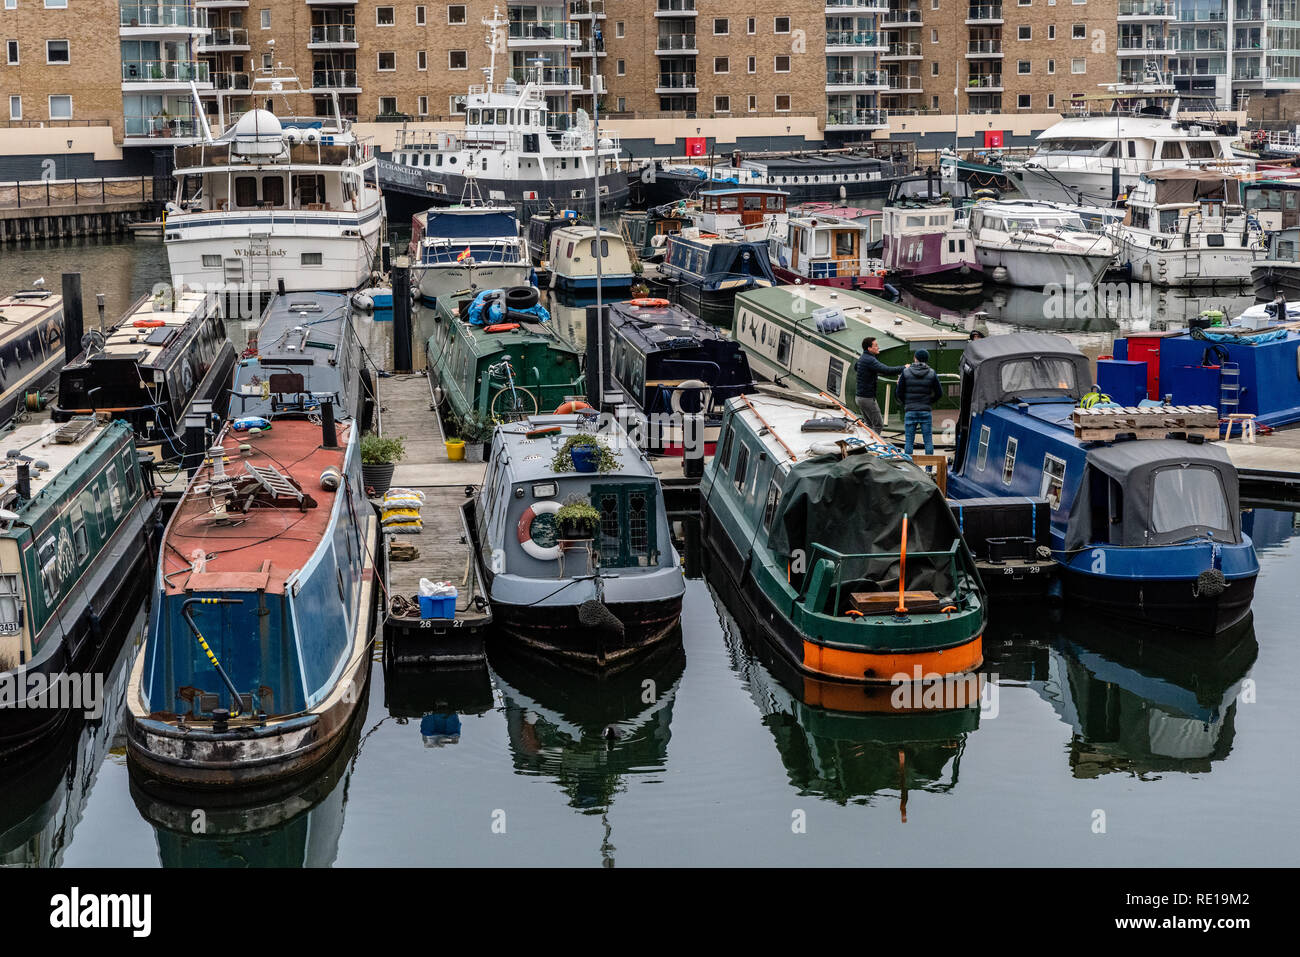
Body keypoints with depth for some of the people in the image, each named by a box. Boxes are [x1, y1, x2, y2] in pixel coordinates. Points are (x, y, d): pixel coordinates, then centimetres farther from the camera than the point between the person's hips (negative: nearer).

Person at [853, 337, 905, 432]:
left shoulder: (862, 358, 12)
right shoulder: (870, 360, -20)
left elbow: (855, 367, 35)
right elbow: (887, 370, -30)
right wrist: (903, 368, -18)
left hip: (860, 396, 10)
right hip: (867, 398, -10)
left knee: (870, 424, 18)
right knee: (878, 425, -3)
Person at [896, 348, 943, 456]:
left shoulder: (905, 372, -2)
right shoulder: (932, 374, -1)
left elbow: (900, 393, 0)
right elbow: (939, 393, 2)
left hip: (910, 411, 0)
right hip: (926, 411, 1)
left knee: (908, 440, 3)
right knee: (928, 440, 5)